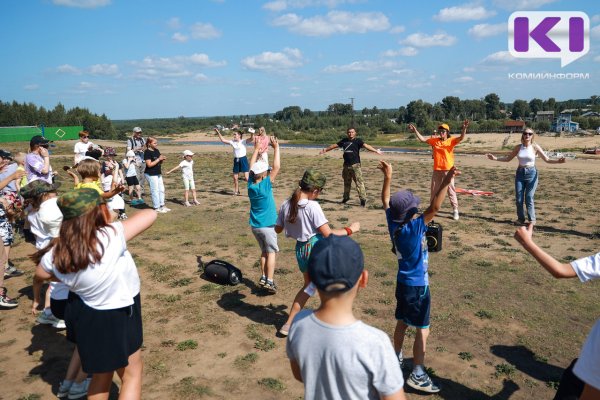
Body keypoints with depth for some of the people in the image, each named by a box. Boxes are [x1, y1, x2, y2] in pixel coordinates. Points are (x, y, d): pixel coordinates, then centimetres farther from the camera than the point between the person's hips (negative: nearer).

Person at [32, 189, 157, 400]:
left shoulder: (56, 253, -14)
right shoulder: (111, 236, -32)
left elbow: (41, 274, 7)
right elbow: (150, 215, -25)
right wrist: (121, 221, -8)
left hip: (83, 315, 6)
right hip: (116, 317, -6)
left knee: (101, 372, 28)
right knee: (132, 372, 19)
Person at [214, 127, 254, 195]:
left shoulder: (243, 142, -8)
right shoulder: (232, 142, 7)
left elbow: (252, 139, -23)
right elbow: (223, 140, 13)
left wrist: (252, 133, -42)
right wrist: (218, 133, 9)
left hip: (243, 159, -6)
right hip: (236, 160, 6)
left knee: (247, 177, -10)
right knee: (235, 177, 11)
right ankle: (236, 191, 27)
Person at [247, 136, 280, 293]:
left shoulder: (251, 184, -4)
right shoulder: (266, 184, -18)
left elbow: (252, 167, 9)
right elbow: (276, 167, -19)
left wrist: (257, 148, 13)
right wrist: (276, 148, -14)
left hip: (255, 226, 6)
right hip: (267, 226, -6)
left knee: (264, 251, 18)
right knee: (271, 252, 3)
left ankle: (263, 278, 18)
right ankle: (269, 281, -2)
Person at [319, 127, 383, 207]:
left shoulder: (358, 140, -3)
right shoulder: (344, 141, 11)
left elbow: (366, 145, -17)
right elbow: (335, 145, 23)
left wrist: (375, 150, -32)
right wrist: (326, 150, 31)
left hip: (355, 165, -5)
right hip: (346, 165, 6)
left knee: (359, 182, -12)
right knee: (346, 182, 17)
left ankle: (363, 198, -13)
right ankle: (346, 197, 33)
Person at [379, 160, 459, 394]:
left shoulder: (393, 224, -7)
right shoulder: (415, 227, -25)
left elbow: (385, 201, 6)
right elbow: (434, 208, -36)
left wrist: (387, 177, 8)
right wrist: (445, 183, -40)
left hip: (403, 282, 7)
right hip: (417, 286, -7)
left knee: (402, 323, 21)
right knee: (422, 330, 3)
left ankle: (397, 359, 36)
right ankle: (417, 374, 8)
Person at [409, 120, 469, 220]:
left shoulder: (451, 140, -6)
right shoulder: (434, 140, 6)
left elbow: (461, 138, -22)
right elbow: (422, 139, 11)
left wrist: (464, 128, -39)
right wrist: (415, 131, 3)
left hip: (448, 170, -5)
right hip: (436, 170, 5)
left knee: (451, 190, -2)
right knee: (434, 190, 16)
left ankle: (455, 210, 4)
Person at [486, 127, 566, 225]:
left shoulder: (535, 147, -3)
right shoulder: (518, 147, 3)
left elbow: (547, 159, -3)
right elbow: (508, 158, 13)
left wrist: (557, 161, -20)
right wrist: (495, 158, 3)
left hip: (531, 173, -3)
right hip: (520, 173, 3)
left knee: (529, 199, -6)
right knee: (518, 199, 2)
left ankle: (532, 220, 6)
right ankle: (520, 219, 17)